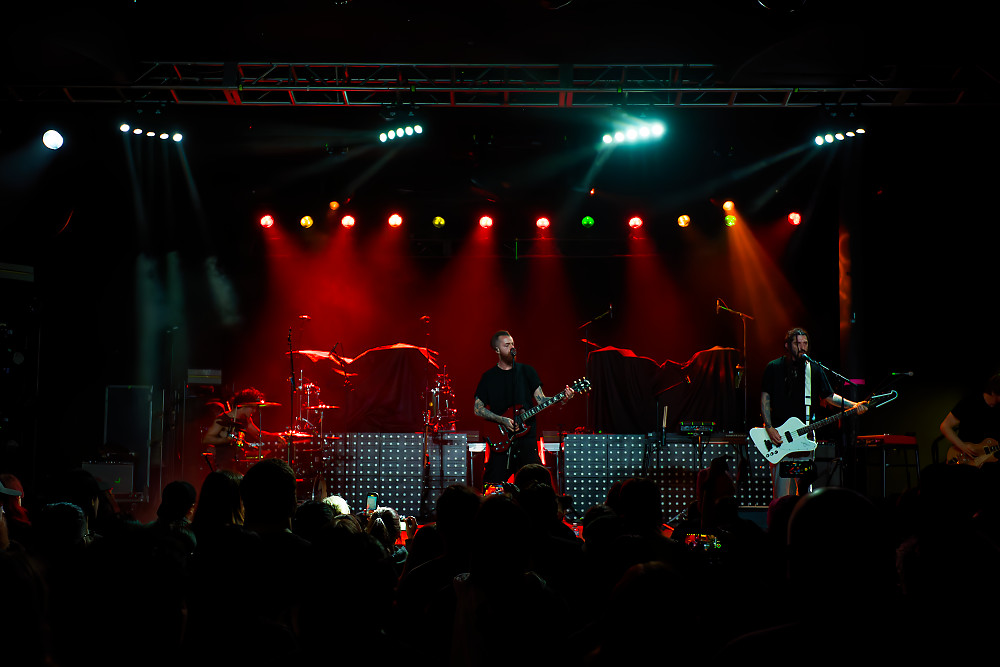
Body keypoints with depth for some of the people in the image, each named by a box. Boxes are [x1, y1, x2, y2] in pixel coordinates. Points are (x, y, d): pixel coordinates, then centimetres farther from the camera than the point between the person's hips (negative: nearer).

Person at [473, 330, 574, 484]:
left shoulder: (526, 371, 10)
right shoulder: (489, 377, 7)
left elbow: (541, 400, 6)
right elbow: (477, 409, 3)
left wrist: (561, 400, -14)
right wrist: (501, 420, -10)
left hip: (527, 436, 1)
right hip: (501, 441, -1)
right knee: (492, 486, -4)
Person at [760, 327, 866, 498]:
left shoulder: (814, 370, 10)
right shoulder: (774, 368, 2)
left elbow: (829, 396, 11)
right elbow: (765, 398, 1)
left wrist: (853, 405, -5)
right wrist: (769, 428, -9)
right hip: (779, 436, -3)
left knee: (805, 487, 6)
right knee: (781, 489, -8)